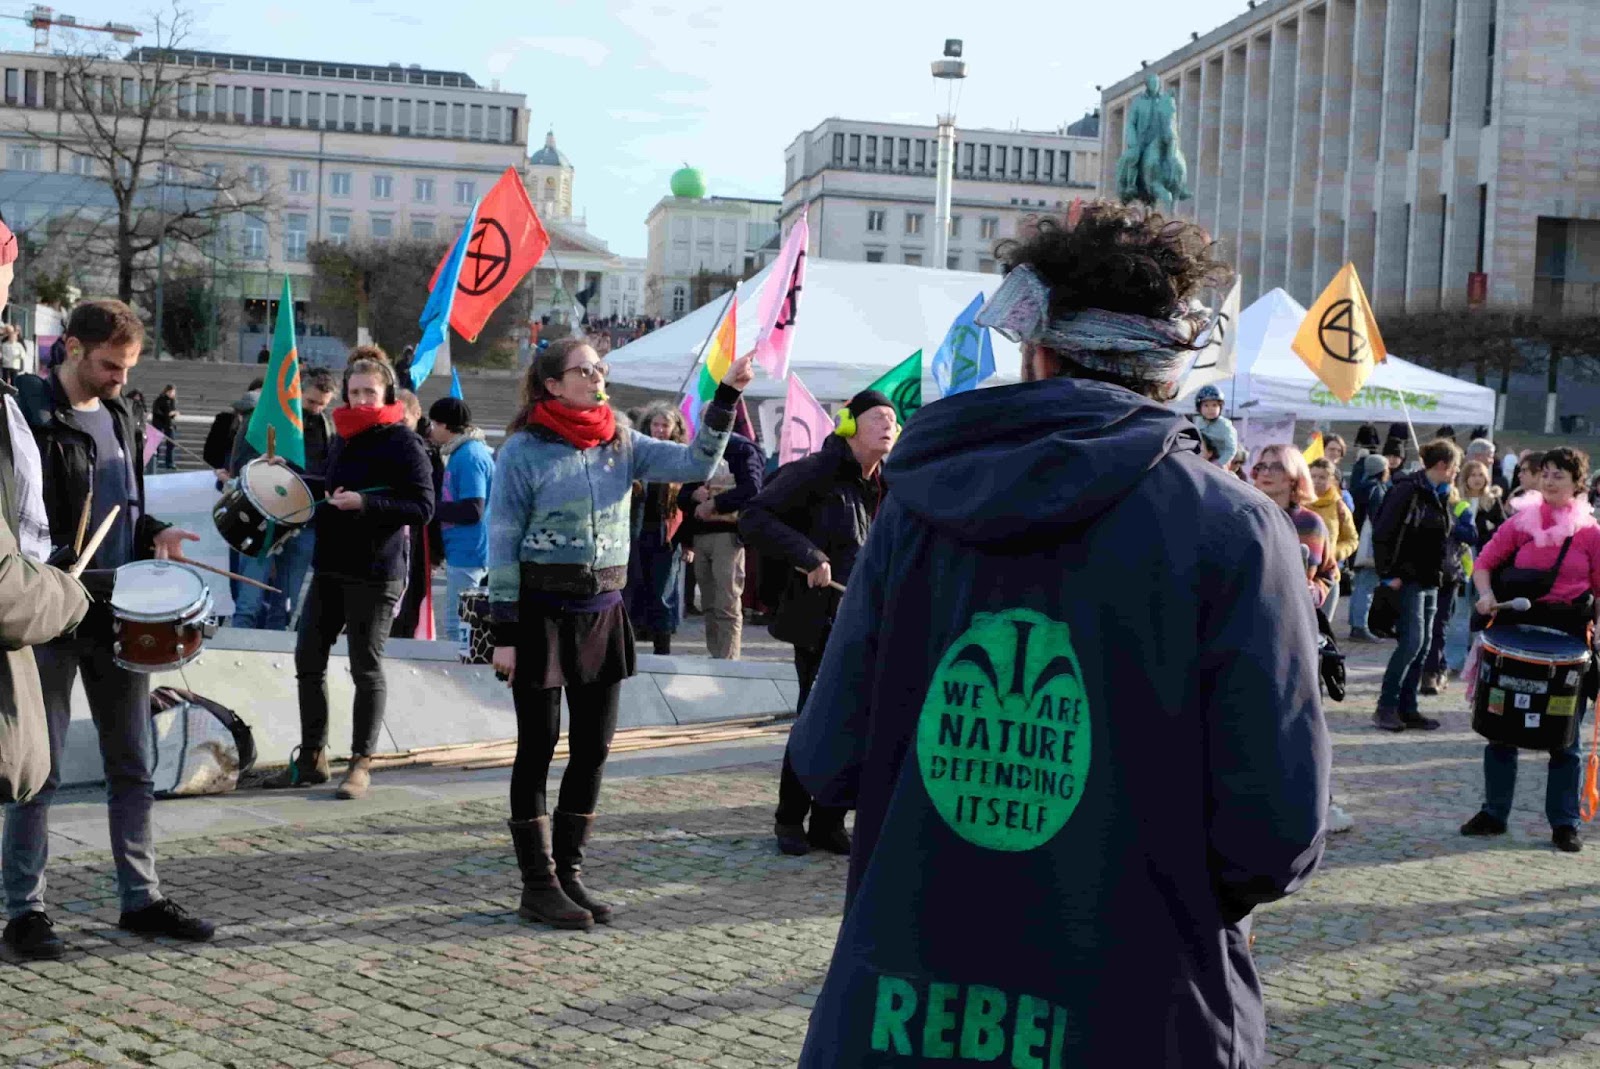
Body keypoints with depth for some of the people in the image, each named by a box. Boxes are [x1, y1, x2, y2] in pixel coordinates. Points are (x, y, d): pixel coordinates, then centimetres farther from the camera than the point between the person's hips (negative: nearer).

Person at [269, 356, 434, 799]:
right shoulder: (341, 439, 16)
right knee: (309, 660, 7)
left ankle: (361, 763, 9)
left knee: (367, 669, 0)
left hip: (374, 575, -7)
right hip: (329, 567, 7)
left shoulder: (403, 442, -8)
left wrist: (364, 503, -23)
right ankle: (312, 757, 17)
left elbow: (423, 507, -15)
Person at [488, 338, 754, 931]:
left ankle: (568, 872, 22)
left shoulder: (620, 444, 7)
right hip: (541, 610, -5)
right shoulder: (524, 451, -7)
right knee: (538, 747, 2)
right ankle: (538, 885, 10)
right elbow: (502, 543, -8)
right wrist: (503, 632, -12)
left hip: (602, 610, 5)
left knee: (594, 747, 9)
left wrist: (727, 395, -12)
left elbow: (695, 464, -2)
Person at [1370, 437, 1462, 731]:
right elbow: (1382, 533, -17)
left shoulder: (1440, 495, 14)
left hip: (1429, 580, 9)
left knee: (1423, 643, 7)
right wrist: (1388, 575, -18)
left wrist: (1440, 572, 13)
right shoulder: (1407, 490, -13)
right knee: (1412, 640, -13)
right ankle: (1385, 707, -6)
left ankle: (1407, 708, 12)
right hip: (1407, 579, -9)